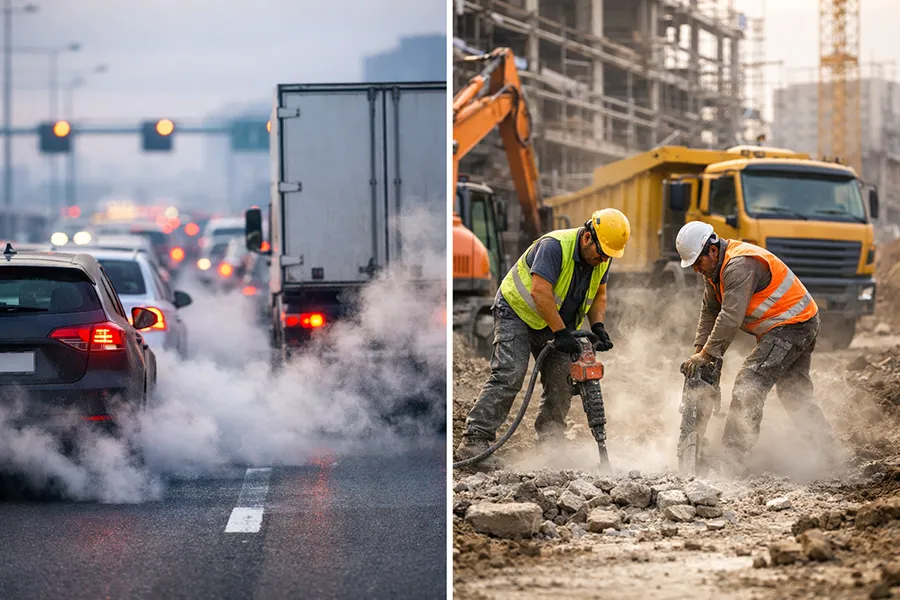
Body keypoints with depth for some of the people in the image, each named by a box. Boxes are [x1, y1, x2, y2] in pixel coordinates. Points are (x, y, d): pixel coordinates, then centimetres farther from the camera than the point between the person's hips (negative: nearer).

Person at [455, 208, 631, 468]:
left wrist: (598, 327, -7)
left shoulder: (602, 259, -4)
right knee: (509, 376, -20)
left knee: (562, 379, -4)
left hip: (553, 324, 8)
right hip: (517, 313, -8)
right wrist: (561, 333, -35)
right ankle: (474, 441, -23)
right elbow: (540, 293, -35)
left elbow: (598, 295, 10)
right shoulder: (554, 246, -29)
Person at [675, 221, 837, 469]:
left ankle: (733, 455, -23)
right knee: (795, 393, 18)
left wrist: (707, 354, -28)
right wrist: (698, 351, 0)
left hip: (790, 325, -11)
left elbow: (731, 317, -31)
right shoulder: (715, 268, 8)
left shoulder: (740, 265, -25)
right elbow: (709, 313, 11)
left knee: (749, 384, -19)